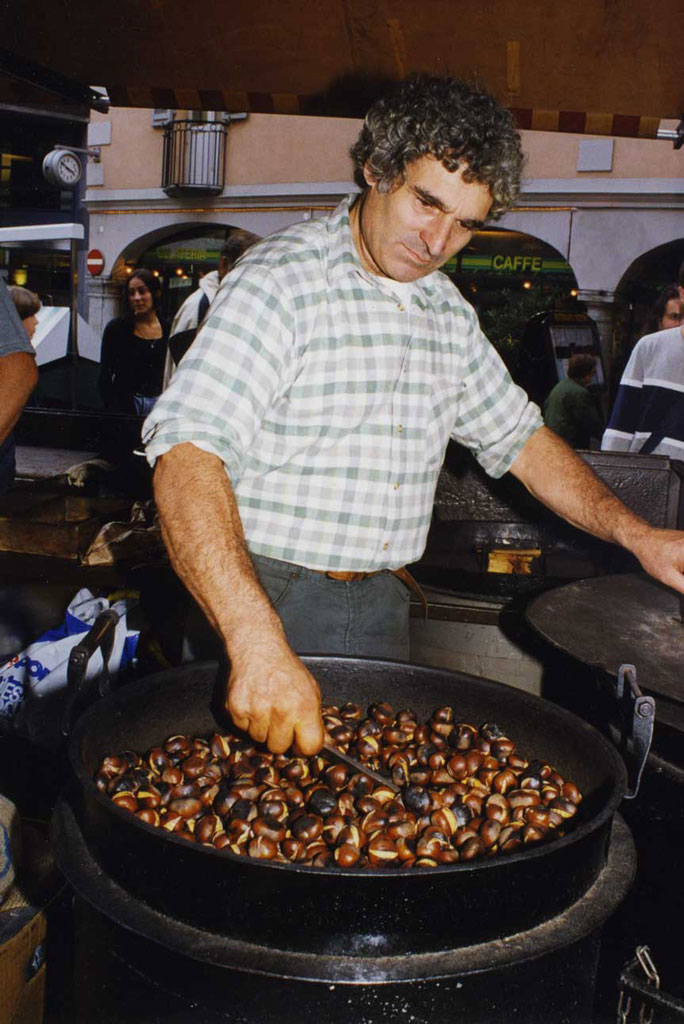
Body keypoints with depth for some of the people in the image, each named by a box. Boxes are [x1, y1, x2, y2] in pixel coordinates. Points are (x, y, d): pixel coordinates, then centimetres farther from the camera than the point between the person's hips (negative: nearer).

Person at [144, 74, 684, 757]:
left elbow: (519, 438, 18)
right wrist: (257, 642, -41)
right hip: (259, 599, -6)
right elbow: (186, 452, -29)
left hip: (380, 606, 6)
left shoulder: (448, 313, 9)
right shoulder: (282, 280, -16)